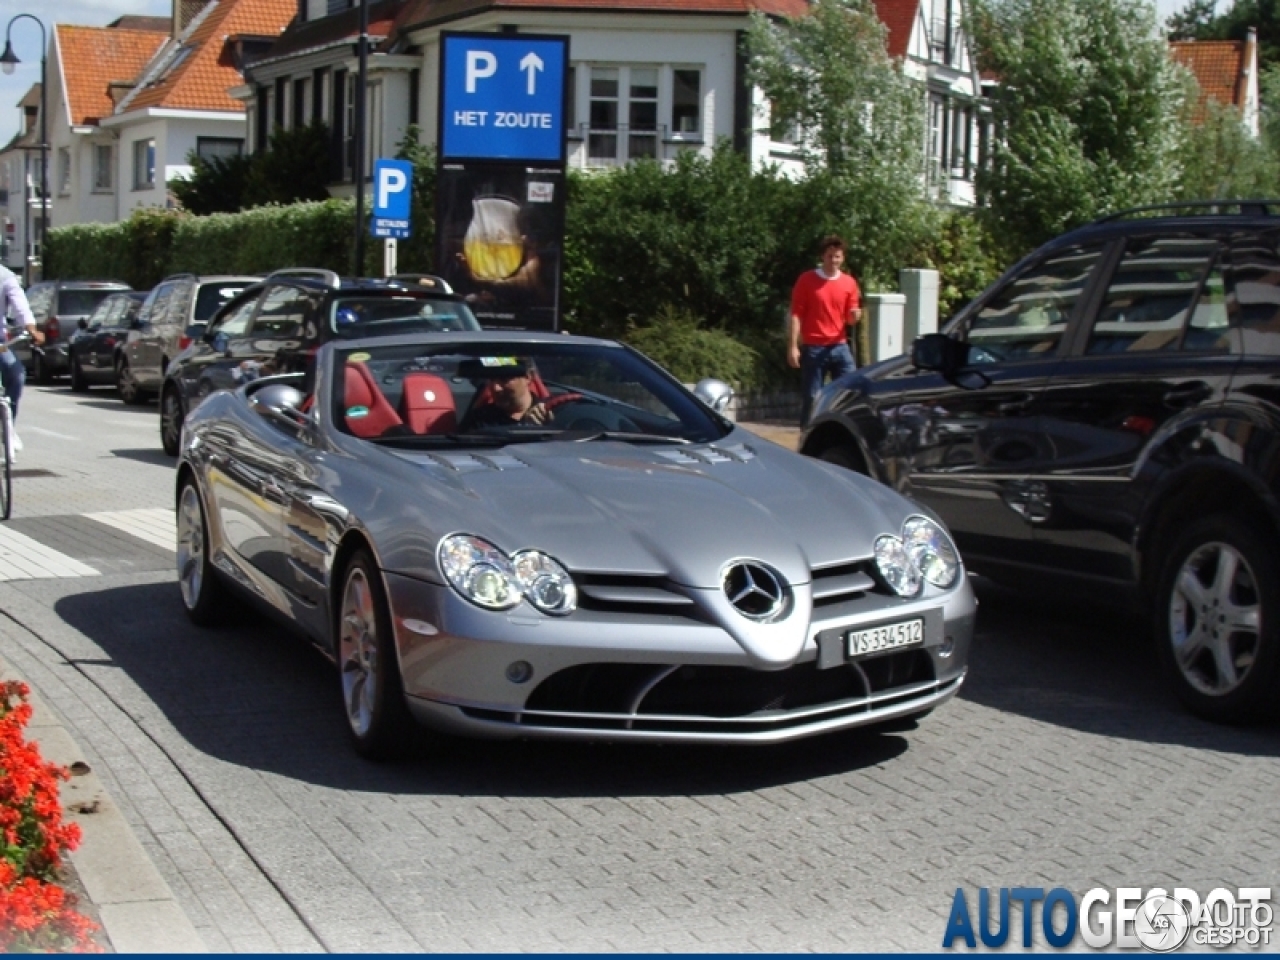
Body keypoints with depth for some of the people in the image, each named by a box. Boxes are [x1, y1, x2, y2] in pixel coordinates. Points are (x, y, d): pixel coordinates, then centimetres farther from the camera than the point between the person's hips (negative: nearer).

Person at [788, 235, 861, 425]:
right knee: (811, 398, 1)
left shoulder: (849, 283, 7)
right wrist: (793, 346, -10)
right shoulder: (806, 280, -2)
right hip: (813, 348, -3)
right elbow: (796, 314, -3)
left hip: (840, 347, 3)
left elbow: (851, 319, 11)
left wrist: (855, 315, -14)